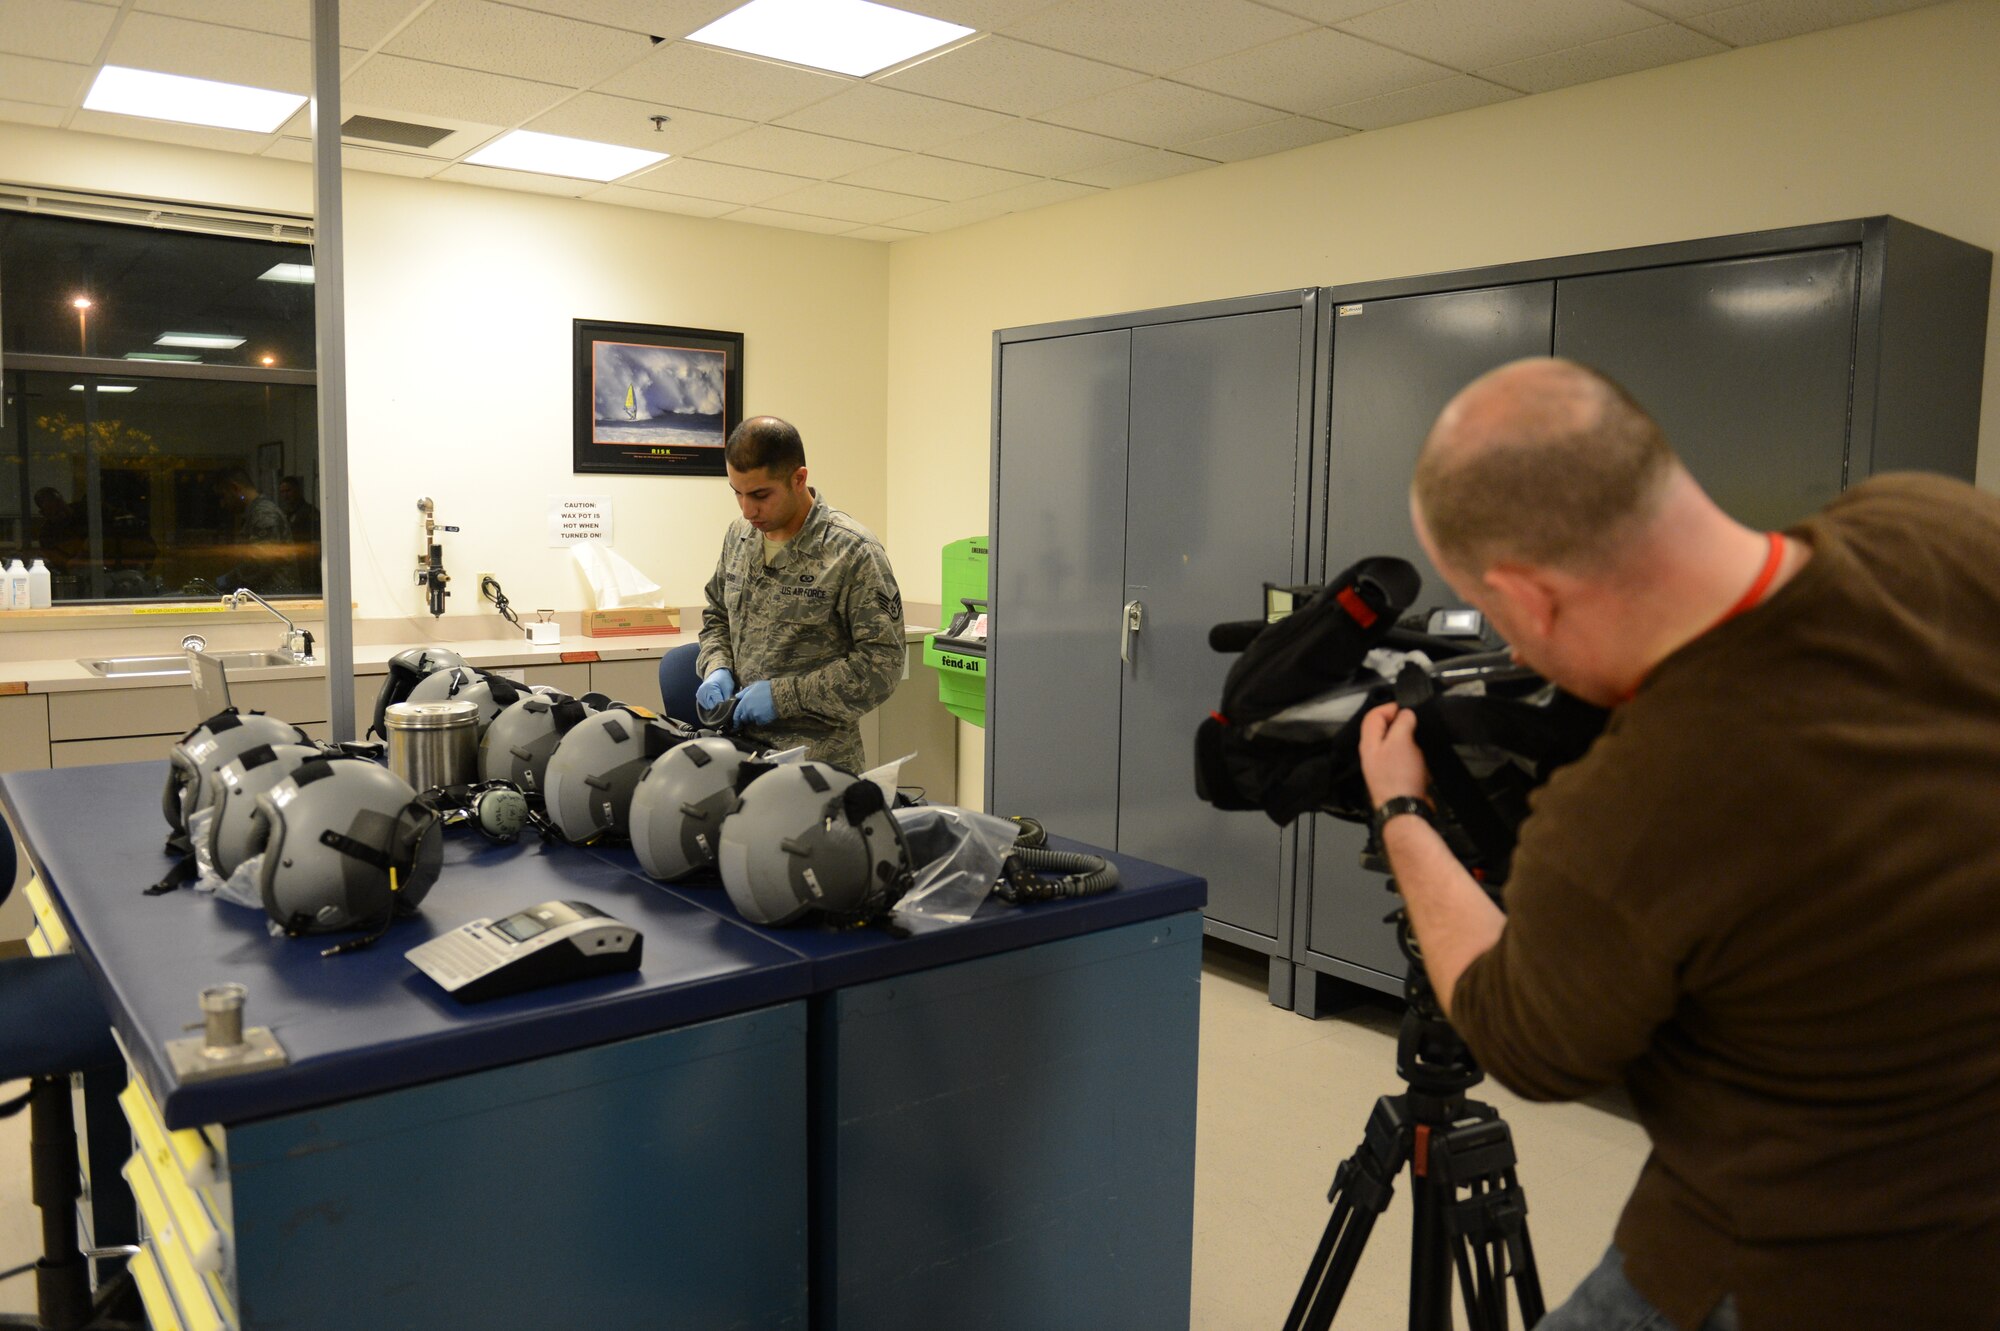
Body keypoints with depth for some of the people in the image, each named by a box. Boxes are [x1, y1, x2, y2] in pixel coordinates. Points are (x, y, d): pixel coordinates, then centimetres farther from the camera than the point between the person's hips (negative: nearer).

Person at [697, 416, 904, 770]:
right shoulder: (738, 535, 7)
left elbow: (881, 664, -15)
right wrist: (717, 668, 0)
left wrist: (785, 695, -18)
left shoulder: (853, 552, -13)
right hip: (741, 747, 5)